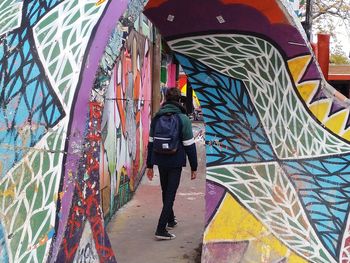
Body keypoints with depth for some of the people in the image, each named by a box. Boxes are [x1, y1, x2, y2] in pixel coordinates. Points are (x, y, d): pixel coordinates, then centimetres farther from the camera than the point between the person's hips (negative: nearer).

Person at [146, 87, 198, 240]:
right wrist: (194, 167, -1)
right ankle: (161, 229, -5)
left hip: (161, 161, 5)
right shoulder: (183, 119, -9)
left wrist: (150, 165, 12)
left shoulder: (157, 117, 3)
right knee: (170, 194, 1)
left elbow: (151, 143, 6)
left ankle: (170, 220, 39)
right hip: (176, 162, -4)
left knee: (166, 192, 21)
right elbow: (189, 145, -9)